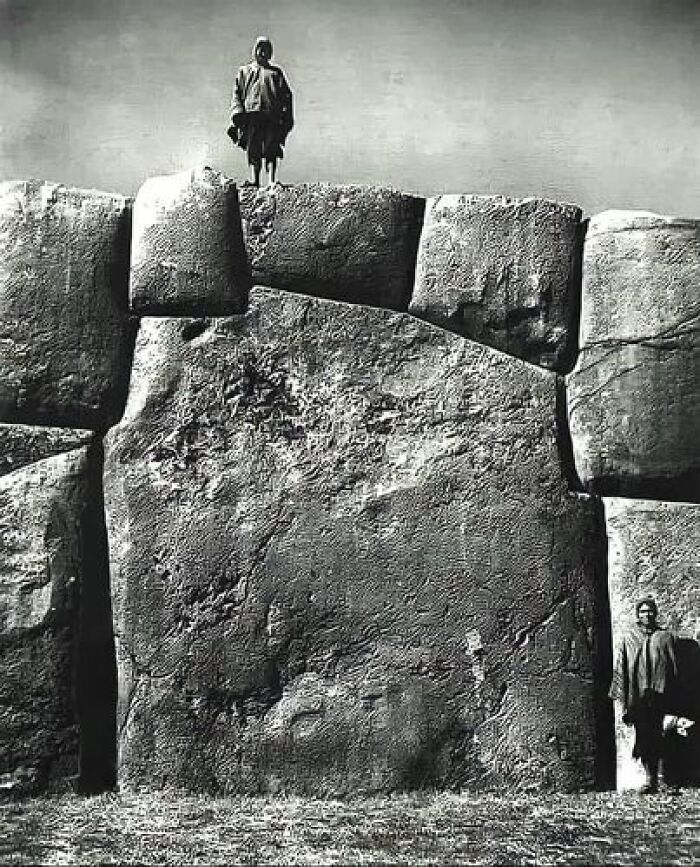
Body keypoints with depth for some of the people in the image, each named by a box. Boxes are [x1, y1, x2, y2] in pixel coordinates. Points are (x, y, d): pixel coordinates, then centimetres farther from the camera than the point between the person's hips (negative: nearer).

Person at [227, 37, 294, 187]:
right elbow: (236, 94, 15)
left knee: (271, 150, -11)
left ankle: (271, 182, -16)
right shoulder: (244, 71, 23)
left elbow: (286, 95, 15)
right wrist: (237, 113, -3)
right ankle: (254, 180, -10)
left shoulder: (276, 72, 24)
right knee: (253, 151, -8)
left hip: (272, 117, 0)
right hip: (251, 115, 0)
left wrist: (287, 117, 0)